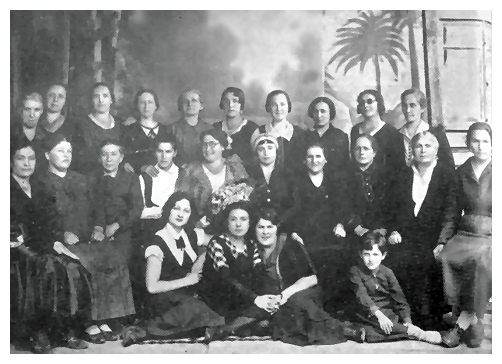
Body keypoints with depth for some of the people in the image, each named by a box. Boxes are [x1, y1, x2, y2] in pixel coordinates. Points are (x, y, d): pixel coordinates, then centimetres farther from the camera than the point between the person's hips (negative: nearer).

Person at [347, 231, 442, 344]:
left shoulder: (387, 273, 4)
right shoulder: (355, 271, -5)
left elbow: (399, 298, -1)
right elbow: (362, 296, -20)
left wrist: (407, 321, -17)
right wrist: (378, 314, -35)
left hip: (388, 313, 3)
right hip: (366, 316, -3)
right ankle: (413, 332, -36)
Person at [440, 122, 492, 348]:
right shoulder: (462, 172, 13)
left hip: (491, 236, -3)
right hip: (465, 233, 3)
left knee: (482, 258, -35)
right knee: (446, 256, -28)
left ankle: (463, 323, -22)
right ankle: (473, 322, -19)